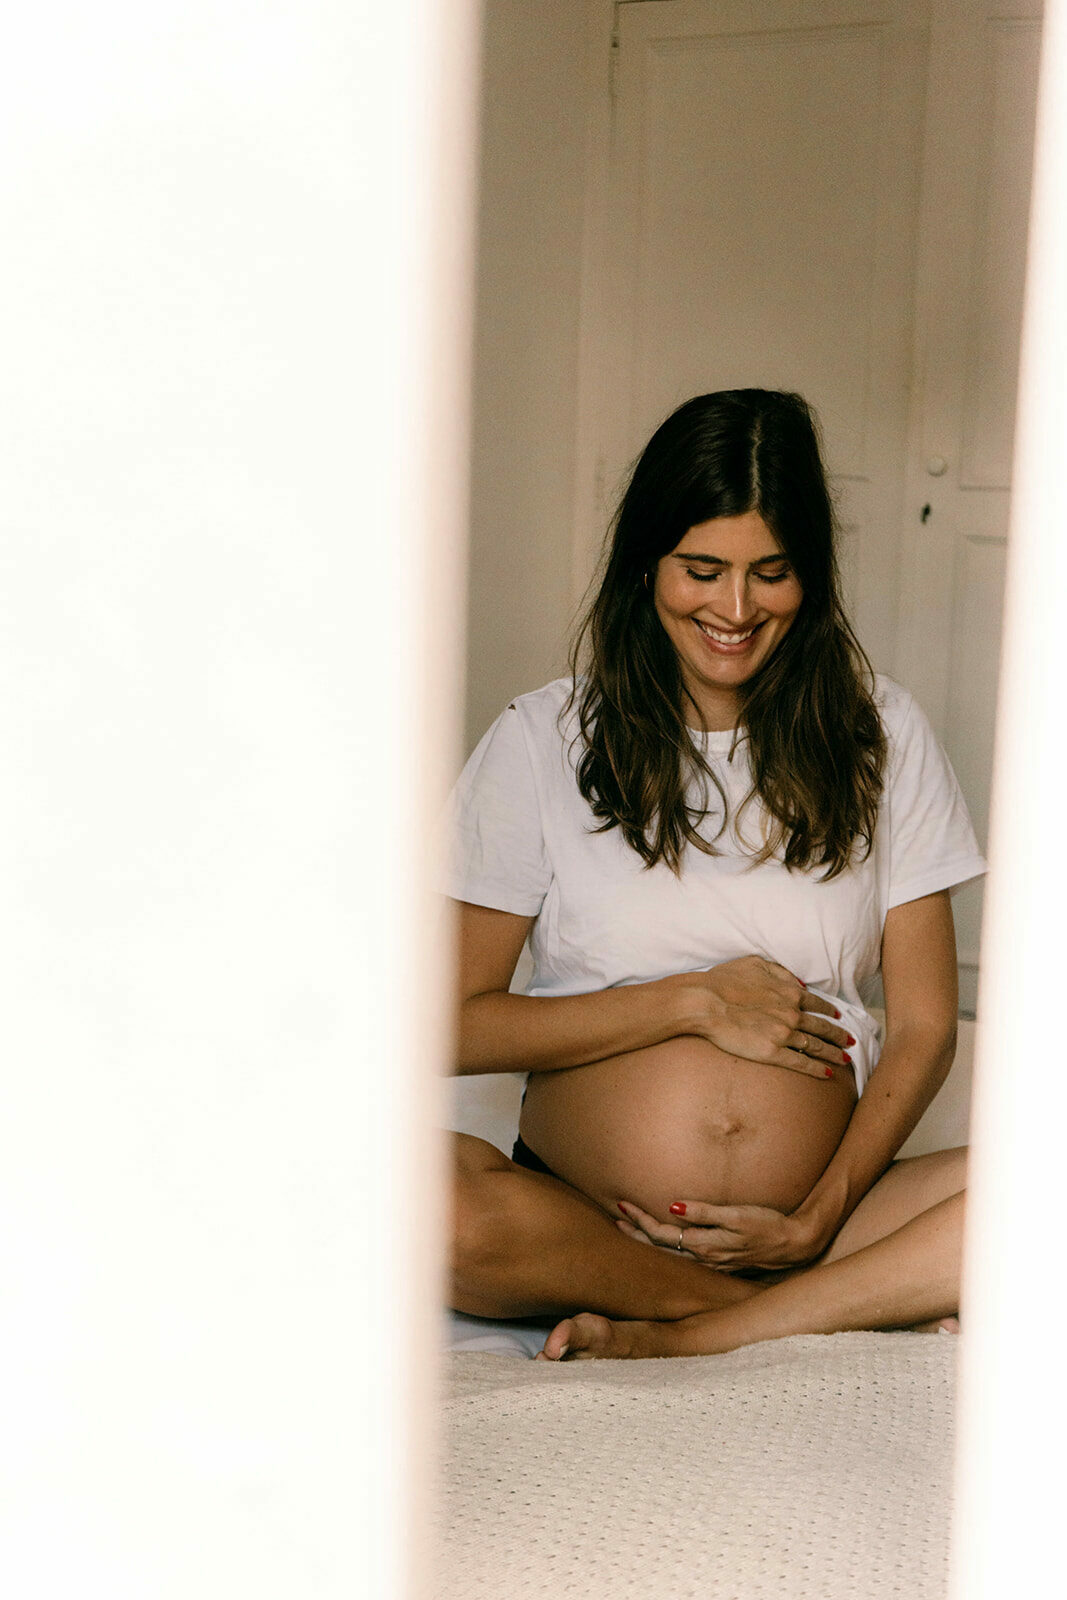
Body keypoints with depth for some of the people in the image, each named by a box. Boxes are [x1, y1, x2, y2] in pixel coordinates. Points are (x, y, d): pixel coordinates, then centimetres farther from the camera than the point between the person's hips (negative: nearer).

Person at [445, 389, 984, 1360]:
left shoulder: (881, 735, 7)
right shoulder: (544, 740, 2)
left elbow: (925, 1027, 5)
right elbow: (456, 1025, -2)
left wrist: (821, 1218, -9)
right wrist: (693, 1002, -8)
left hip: (815, 1215, 1)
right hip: (582, 1221, -1)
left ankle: (693, 1339, -20)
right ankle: (874, 1306, -18)